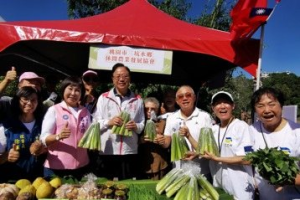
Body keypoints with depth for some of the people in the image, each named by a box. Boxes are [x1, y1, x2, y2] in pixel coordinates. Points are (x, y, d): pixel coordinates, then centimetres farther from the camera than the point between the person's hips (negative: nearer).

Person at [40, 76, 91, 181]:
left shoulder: (85, 112, 9)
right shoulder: (54, 110, -4)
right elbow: (44, 138, -9)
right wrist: (58, 136, -27)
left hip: (81, 166, 4)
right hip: (56, 167, -4)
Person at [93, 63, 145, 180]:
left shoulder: (137, 100, 9)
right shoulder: (103, 98, 4)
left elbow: (142, 124, 10)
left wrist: (136, 126, -10)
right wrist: (108, 122, -14)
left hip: (129, 151, 2)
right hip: (107, 151, -1)